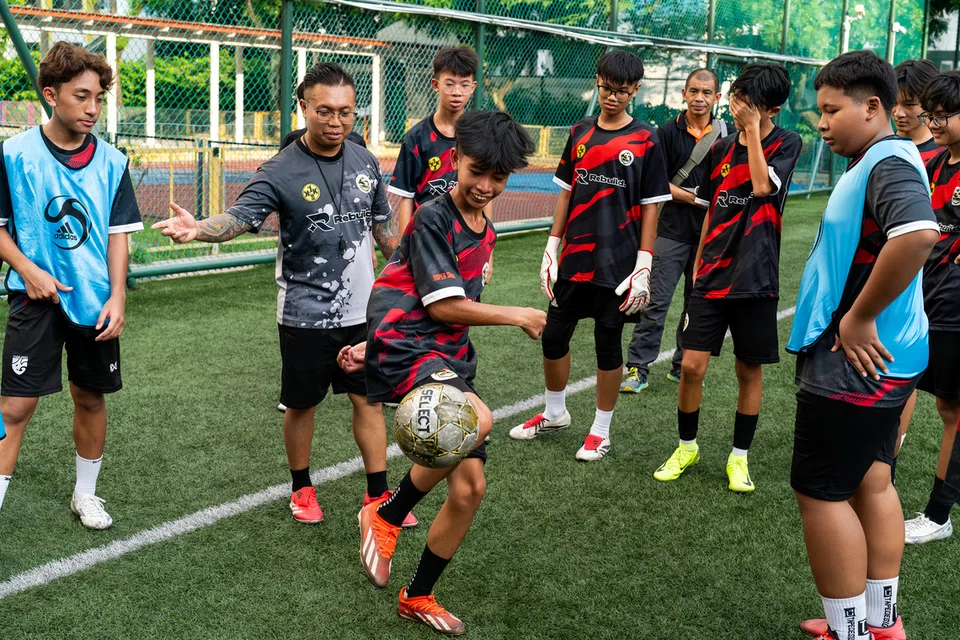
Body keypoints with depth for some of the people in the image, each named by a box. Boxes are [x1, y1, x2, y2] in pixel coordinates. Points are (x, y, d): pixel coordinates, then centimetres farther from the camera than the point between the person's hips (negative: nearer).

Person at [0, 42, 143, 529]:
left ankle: (85, 494, 31)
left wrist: (117, 297, -4)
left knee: (91, 397, 13)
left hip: (96, 302, 3)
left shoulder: (111, 163, 2)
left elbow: (118, 233, 5)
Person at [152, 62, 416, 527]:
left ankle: (378, 495, 22)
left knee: (369, 399, 8)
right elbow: (239, 216, -27)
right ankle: (301, 489, 32)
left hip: (361, 310, 4)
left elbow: (383, 224, 14)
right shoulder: (281, 171, -13)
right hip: (306, 315, -3)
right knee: (302, 404, 11)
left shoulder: (365, 162, 2)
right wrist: (197, 229, -48)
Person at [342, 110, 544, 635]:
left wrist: (372, 345, 17)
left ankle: (418, 597, 26)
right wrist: (519, 316, -4)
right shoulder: (432, 220, -11)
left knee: (469, 487, 4)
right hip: (404, 347, -8)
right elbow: (442, 306, -15)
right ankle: (386, 515, -10)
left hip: (449, 357, 8)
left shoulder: (485, 233, 15)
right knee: (477, 420, -35)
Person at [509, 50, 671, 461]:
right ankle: (555, 414, 33)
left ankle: (601, 431, 20)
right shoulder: (580, 133, 7)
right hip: (574, 259, 4)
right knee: (553, 335, 11)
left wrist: (643, 266, -10)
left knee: (608, 343, 6)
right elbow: (567, 193, 11)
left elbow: (650, 207, -5)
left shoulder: (645, 141, -5)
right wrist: (551, 249, 7)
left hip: (617, 264, -4)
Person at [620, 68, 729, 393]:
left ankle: (683, 367, 23)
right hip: (672, 231, -2)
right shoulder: (668, 132, -1)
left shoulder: (726, 135, 4)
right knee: (656, 302, -3)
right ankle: (637, 368, 3)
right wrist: (695, 198, -14)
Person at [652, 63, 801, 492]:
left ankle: (739, 457, 22)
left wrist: (752, 128, -16)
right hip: (712, 276, 3)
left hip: (754, 279, -3)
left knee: (749, 371, 6)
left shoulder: (786, 144, -3)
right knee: (691, 366, -1)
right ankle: (687, 447, 19)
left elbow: (763, 186, -22)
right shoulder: (721, 150, 9)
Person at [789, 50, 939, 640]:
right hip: (879, 359, 10)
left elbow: (918, 235, -37)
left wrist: (860, 318, -28)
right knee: (872, 481, 17)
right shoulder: (875, 161, 12)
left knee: (821, 492, -1)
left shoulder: (890, 161, -18)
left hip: (851, 364, -10)